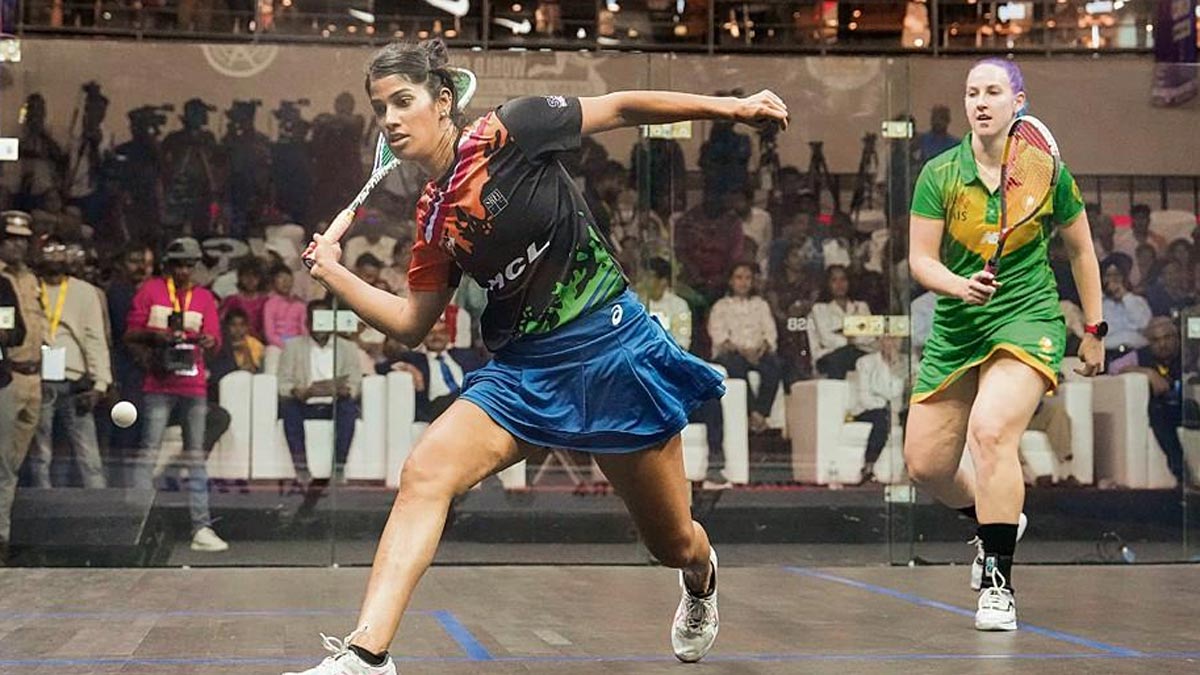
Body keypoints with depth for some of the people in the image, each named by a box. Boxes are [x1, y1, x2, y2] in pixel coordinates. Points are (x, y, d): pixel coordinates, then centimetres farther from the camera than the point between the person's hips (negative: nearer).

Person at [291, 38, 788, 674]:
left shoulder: (506, 133, -10)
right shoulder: (433, 217, 6)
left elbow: (619, 108, -4)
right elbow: (411, 324, 11)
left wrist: (734, 107, -5)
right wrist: (332, 273, 2)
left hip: (610, 348, -4)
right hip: (523, 371, 5)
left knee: (674, 543, 11)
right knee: (423, 474, -20)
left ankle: (701, 582, 49)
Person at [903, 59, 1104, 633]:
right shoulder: (938, 174, -3)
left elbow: (1080, 249, 10)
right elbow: (920, 259, -4)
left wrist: (1095, 330, 11)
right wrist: (960, 285, -25)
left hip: (1027, 319, -3)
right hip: (955, 328, 3)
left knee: (990, 430, -29)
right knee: (924, 464, 4)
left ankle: (998, 582, -18)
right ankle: (993, 522, 37)